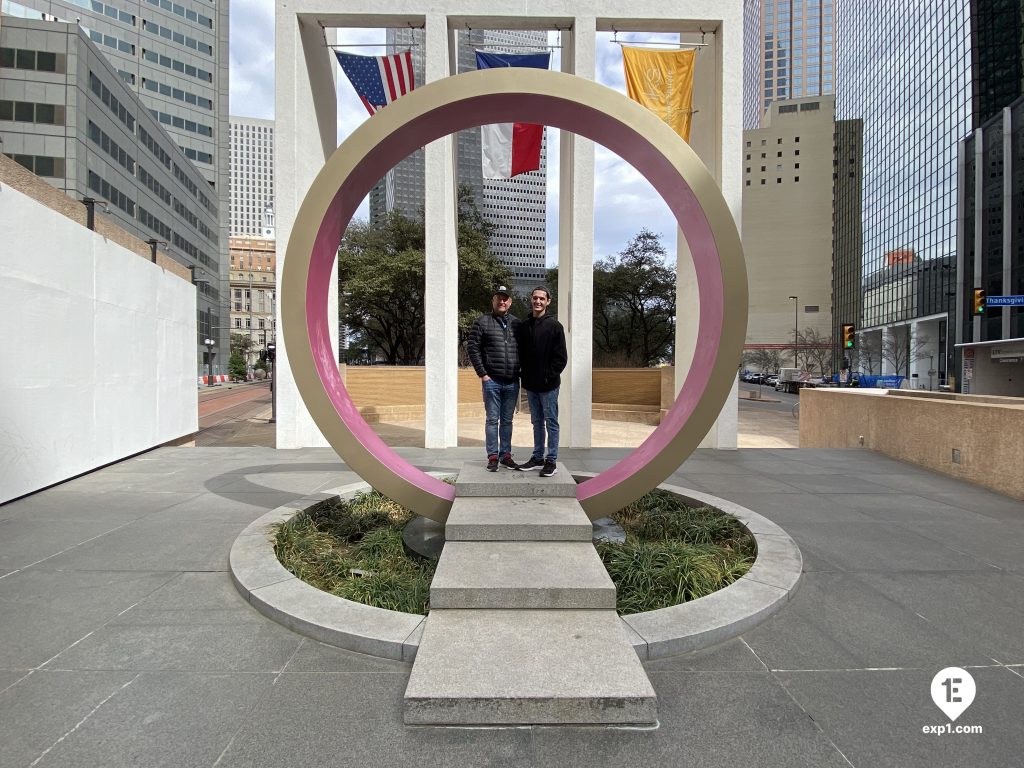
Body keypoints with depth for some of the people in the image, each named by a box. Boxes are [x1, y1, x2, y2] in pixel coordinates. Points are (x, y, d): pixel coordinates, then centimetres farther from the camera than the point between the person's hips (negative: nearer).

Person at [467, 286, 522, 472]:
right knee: (492, 420, 3)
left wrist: (521, 372, 6)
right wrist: (482, 374, -8)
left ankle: (505, 454, 20)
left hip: (512, 382, 3)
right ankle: (493, 456, 11)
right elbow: (473, 348, -3)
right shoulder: (483, 322, 0)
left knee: (507, 420, 11)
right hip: (492, 381, -3)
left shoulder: (516, 323, 10)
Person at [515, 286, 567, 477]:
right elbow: (520, 353, 12)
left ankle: (551, 460, 11)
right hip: (530, 384, 5)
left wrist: (549, 376, -12)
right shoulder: (523, 326, 8)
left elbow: (561, 357, -8)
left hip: (548, 385, -5)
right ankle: (538, 457, 25)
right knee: (537, 422, 15)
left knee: (551, 423, 3)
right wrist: (525, 375, 3)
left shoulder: (554, 326, -6)